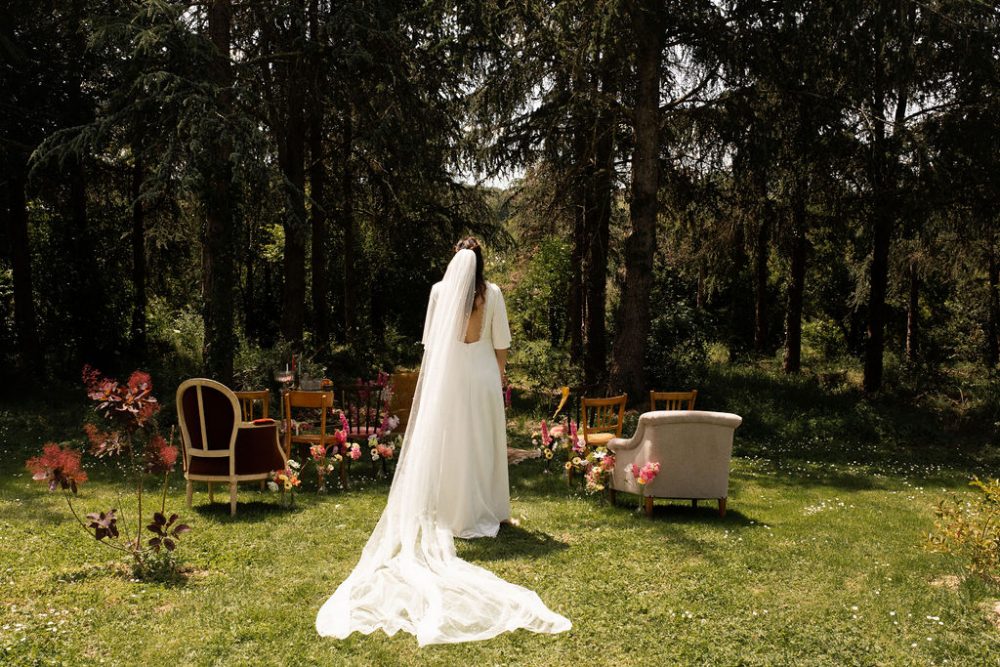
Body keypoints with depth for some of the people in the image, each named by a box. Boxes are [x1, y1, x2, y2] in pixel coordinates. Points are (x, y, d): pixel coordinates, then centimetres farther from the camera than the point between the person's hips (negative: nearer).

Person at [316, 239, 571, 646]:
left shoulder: (440, 290, -2)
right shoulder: (492, 294, -3)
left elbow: (430, 340, 3)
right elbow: (501, 343, 1)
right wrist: (499, 374, 16)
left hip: (448, 377, 0)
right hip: (483, 377, 0)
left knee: (447, 444, 6)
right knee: (482, 445, 9)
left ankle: (452, 512, 9)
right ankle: (483, 512, 13)